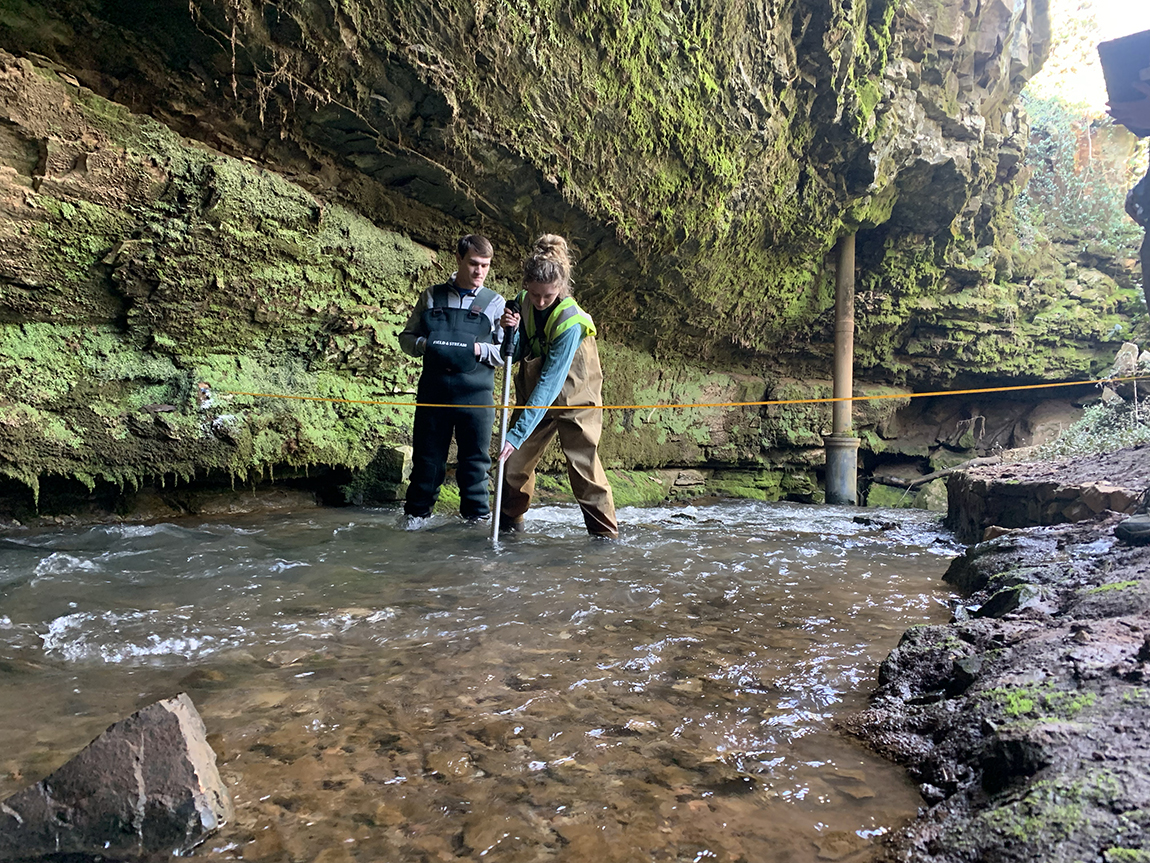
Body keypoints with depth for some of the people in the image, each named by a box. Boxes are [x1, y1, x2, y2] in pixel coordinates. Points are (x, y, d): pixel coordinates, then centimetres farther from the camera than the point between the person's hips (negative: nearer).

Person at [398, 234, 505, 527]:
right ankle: (416, 512, 23)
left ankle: (477, 514, 20)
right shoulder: (432, 297, 12)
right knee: (427, 456, 8)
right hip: (433, 391, 1)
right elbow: (406, 338, 15)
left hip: (476, 395, -1)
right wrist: (423, 344, -6)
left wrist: (478, 349, -13)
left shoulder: (495, 303, 8)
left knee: (475, 459, 5)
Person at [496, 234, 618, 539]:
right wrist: (512, 330, -23)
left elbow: (550, 382, -32)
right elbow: (515, 356, 0)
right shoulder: (523, 303, -8)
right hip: (533, 395, 6)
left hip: (575, 400, -6)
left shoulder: (570, 321, -28)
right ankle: (508, 523, 27)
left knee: (584, 466, -7)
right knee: (514, 462, 6)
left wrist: (518, 432, -35)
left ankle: (606, 534, 7)